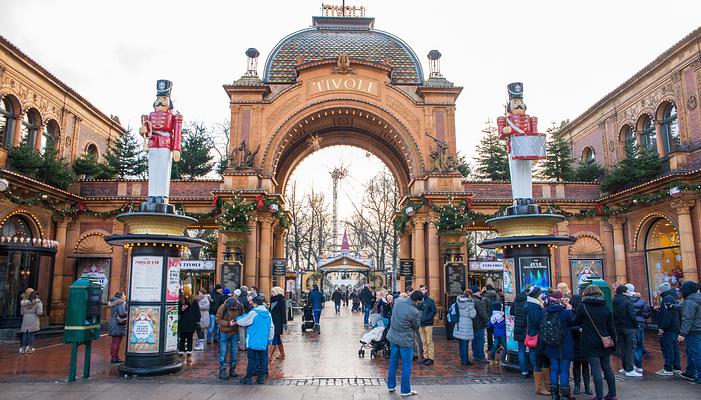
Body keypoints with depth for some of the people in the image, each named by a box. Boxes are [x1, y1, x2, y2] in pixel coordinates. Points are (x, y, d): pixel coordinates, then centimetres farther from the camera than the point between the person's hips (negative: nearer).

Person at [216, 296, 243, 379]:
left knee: (234, 353, 10)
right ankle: (222, 372, 9)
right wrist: (228, 323, -24)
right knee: (223, 353, 0)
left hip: (235, 333, 3)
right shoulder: (223, 307, -19)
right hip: (224, 333, -3)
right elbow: (218, 319, -13)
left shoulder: (240, 307, -11)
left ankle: (232, 371, 23)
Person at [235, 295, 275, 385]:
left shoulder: (253, 313, -12)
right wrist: (269, 339, 18)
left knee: (252, 359, 3)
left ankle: (249, 377, 9)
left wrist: (238, 319, 18)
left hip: (253, 342, -4)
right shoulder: (268, 314, 5)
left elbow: (242, 322, -3)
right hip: (264, 342, 5)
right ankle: (261, 377, 13)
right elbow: (272, 328, 10)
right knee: (262, 359, 10)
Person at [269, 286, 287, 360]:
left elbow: (284, 313, -14)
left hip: (278, 323, -8)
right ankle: (282, 354, 24)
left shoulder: (282, 301, -11)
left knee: (274, 340, -9)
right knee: (278, 339, 14)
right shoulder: (273, 300, 12)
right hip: (273, 322, 8)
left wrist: (284, 324, -17)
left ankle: (270, 356, -9)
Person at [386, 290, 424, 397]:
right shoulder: (414, 312, -24)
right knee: (406, 365, 8)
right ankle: (405, 390, 17)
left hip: (393, 337, 6)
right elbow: (416, 326, -6)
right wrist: (419, 315, 5)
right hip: (405, 340, -6)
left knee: (393, 362, 19)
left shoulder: (399, 301, -10)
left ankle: (391, 386, 31)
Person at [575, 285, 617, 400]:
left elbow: (576, 322, 1)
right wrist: (613, 343, 14)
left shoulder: (583, 306, -8)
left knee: (596, 370, -2)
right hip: (605, 343, 4)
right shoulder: (606, 307, 3)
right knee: (607, 368, 16)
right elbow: (611, 328, 6)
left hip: (590, 345, -4)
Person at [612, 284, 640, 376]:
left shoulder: (614, 302, 7)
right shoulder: (627, 301, -14)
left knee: (622, 348, 13)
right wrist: (636, 325, -5)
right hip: (629, 327, -6)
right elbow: (632, 315, -17)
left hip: (618, 327, 7)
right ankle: (629, 370, -1)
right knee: (630, 348, -2)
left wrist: (616, 325, 13)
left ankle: (625, 368, 21)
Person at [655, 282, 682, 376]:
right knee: (674, 347, 15)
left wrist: (662, 328, -21)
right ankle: (677, 368, 22)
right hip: (676, 328, 10)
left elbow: (667, 315, -23)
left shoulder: (667, 299, -17)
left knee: (667, 348, -6)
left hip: (668, 329, -10)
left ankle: (668, 369, -4)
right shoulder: (674, 298, 15)